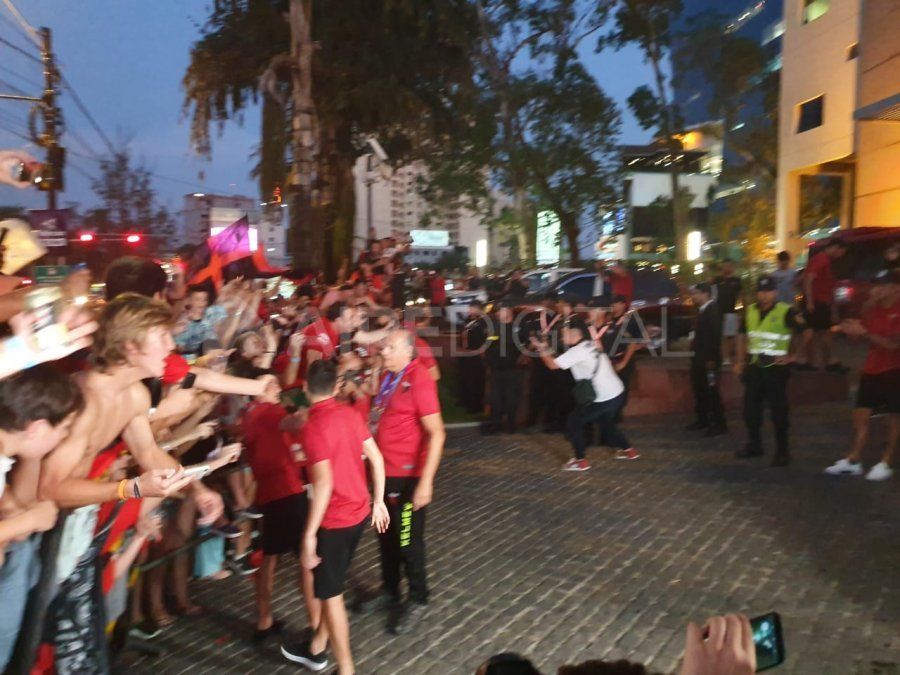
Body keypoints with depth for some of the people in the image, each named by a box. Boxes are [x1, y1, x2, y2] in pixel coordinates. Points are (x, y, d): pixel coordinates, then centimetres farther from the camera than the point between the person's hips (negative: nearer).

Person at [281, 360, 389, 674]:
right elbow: (376, 458, 5)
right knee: (331, 584, 23)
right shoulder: (349, 413, 1)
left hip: (335, 520, -7)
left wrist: (309, 534, -22)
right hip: (359, 513, 8)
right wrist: (378, 501, 15)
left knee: (330, 593, 9)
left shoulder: (313, 426, -20)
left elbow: (324, 483, -28)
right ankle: (316, 649, 40)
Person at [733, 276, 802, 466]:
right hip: (753, 367, 5)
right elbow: (743, 335, 19)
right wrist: (741, 360, 12)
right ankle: (754, 445, 25)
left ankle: (782, 451, 10)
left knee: (778, 410, 0)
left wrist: (791, 357, -8)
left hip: (775, 368, -5)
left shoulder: (786, 312, -9)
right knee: (750, 408, 10)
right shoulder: (750, 311, 8)